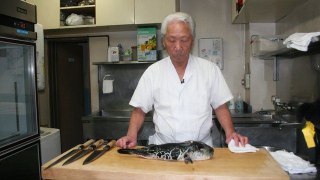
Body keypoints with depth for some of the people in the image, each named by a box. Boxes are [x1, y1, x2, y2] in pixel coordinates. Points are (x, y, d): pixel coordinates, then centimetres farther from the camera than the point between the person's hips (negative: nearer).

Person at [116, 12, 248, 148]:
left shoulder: (210, 69, 2)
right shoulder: (152, 72, 1)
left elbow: (220, 107, 7)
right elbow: (139, 110, 5)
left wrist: (230, 133, -8)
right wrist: (131, 136, -10)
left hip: (201, 146, 1)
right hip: (163, 148, 0)